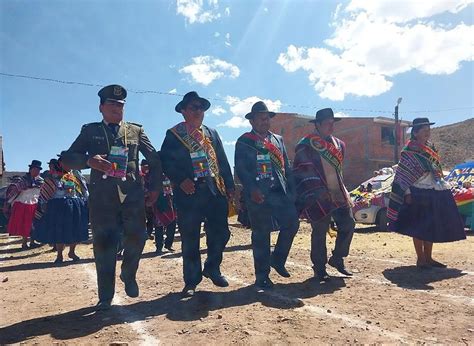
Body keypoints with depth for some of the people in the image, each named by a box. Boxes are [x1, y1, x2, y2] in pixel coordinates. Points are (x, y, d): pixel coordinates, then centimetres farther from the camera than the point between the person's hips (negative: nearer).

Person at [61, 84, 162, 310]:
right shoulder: (90, 131, 13)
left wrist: (155, 188, 5)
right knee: (103, 243, 1)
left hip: (133, 194, 1)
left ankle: (128, 275, 28)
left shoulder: (135, 130, 14)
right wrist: (89, 160, -13)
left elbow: (154, 159, 13)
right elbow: (68, 158, 8)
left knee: (137, 237, -3)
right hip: (102, 196, 0)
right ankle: (105, 297, 14)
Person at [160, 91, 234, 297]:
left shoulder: (212, 133, 17)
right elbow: (165, 162, -4)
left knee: (220, 233, 5)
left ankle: (212, 269, 29)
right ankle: (191, 281, 18)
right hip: (189, 192, -4)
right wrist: (181, 180, -16)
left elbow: (223, 161, 14)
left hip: (216, 190, 4)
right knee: (190, 238, 3)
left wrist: (230, 186, 7)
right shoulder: (173, 135, 4)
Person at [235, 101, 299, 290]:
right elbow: (240, 169, -6)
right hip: (258, 195, -5)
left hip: (281, 192, 5)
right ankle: (262, 277, 15)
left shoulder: (278, 139, 18)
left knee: (292, 223, -3)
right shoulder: (244, 142, 3)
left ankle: (277, 260, 22)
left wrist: (292, 190, 8)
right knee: (261, 235, 1)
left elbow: (286, 167, 17)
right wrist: (252, 189, -19)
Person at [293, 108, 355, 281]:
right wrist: (308, 196, -13)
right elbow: (300, 173, -11)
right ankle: (319, 269, 18)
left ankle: (337, 259, 25)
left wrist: (343, 191, 20)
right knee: (319, 232, 2)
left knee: (348, 224, 5)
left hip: (338, 194, 7)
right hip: (318, 197, -6)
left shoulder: (338, 144, 12)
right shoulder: (306, 145, -10)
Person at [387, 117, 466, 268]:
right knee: (419, 227, 0)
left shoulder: (431, 148, 12)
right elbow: (402, 175, -12)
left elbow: (437, 170, 18)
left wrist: (443, 188, 15)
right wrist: (407, 193, -17)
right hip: (418, 194, -7)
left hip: (434, 193, 7)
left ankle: (428, 258, 21)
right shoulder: (408, 151, -9)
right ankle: (420, 259, 10)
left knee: (432, 226, 11)